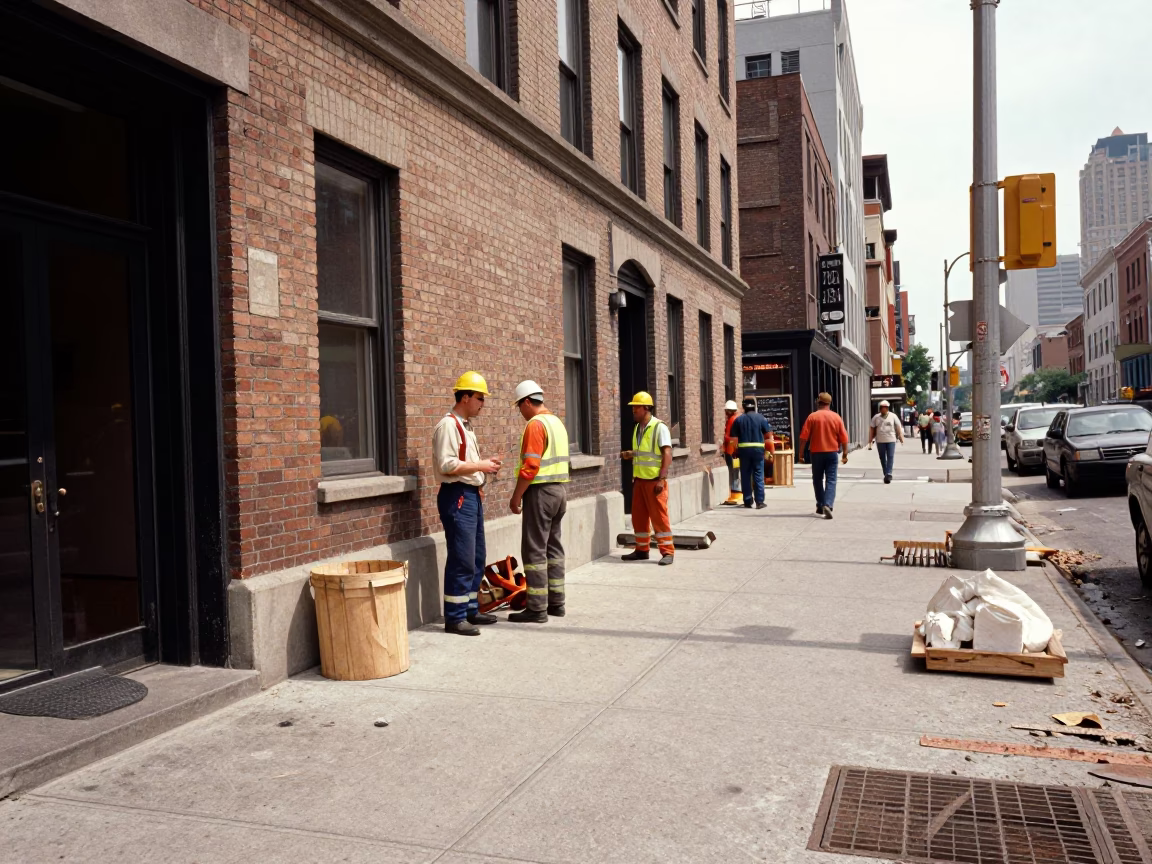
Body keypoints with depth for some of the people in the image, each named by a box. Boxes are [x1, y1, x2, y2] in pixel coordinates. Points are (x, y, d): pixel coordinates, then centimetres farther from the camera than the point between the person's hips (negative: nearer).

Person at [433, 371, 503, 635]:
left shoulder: (466, 426, 17)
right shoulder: (448, 425, -14)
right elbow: (446, 465, -22)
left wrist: (484, 466, 7)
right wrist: (480, 466, -17)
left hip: (472, 495, 10)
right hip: (457, 497, -10)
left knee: (477, 558, 14)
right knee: (462, 560, -8)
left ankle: (470, 609, 24)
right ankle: (454, 617, 0)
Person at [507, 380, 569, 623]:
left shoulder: (535, 424, -14)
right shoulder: (557, 422, 14)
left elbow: (530, 466, -20)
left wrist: (516, 496, -14)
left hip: (541, 491, -9)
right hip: (560, 488, 9)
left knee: (535, 550, -4)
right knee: (553, 546, 14)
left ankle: (537, 609, -2)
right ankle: (556, 602, 20)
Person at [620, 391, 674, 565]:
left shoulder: (659, 427, -10)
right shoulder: (637, 428, 13)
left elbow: (667, 454, -15)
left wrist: (661, 478, -21)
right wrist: (629, 454, 3)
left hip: (654, 480, -7)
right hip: (639, 479, 8)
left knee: (659, 516, -4)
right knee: (638, 516, 11)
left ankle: (667, 552, 3)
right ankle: (641, 550, 22)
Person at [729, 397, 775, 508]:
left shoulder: (739, 419, 4)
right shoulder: (761, 418, 1)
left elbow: (734, 437, -1)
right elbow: (768, 434, -1)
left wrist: (736, 450, 5)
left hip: (743, 449, 1)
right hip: (758, 449, -1)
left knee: (745, 476, 8)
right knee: (758, 476, 2)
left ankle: (747, 501, 11)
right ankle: (759, 501, -1)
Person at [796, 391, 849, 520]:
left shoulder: (812, 417, -5)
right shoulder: (836, 417, 0)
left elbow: (804, 437, -8)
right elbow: (844, 438, 2)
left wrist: (801, 453, -2)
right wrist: (845, 453, 11)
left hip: (816, 453, 0)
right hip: (832, 453, 1)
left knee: (817, 480, 14)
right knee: (831, 480, 0)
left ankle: (820, 506, 21)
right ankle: (828, 505, -19)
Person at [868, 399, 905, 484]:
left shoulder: (893, 416, 3)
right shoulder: (876, 417, 5)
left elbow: (898, 427, 5)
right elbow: (871, 428, 7)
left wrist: (901, 438, -1)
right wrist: (870, 440, 4)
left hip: (891, 440, -2)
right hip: (880, 441, 2)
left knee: (890, 457, -9)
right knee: (882, 458, 6)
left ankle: (888, 474, -11)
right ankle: (886, 474, 16)